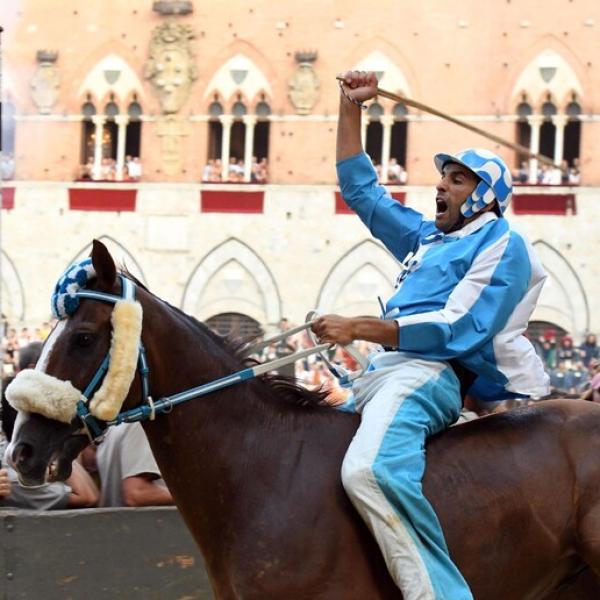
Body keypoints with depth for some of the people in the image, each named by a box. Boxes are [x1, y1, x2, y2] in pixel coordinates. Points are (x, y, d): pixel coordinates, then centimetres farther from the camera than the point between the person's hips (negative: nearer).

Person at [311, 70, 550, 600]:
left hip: (427, 373, -10)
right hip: (383, 372, 10)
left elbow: (459, 329, -15)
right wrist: (351, 109, 24)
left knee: (369, 468, -38)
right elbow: (361, 188, 33)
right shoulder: (427, 237, 25)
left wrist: (360, 329, -19)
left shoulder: (503, 245, -1)